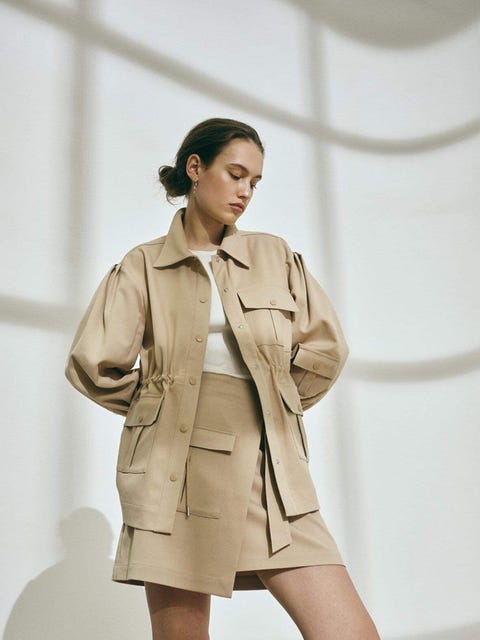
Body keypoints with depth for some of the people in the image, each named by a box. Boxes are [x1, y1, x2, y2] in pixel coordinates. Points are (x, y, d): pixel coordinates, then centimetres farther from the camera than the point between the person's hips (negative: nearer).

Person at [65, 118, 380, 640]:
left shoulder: (274, 256, 12)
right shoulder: (143, 265, 6)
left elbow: (325, 348, 14)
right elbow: (93, 364, 0)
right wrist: (159, 407, 8)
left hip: (266, 469, 2)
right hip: (176, 466, -1)